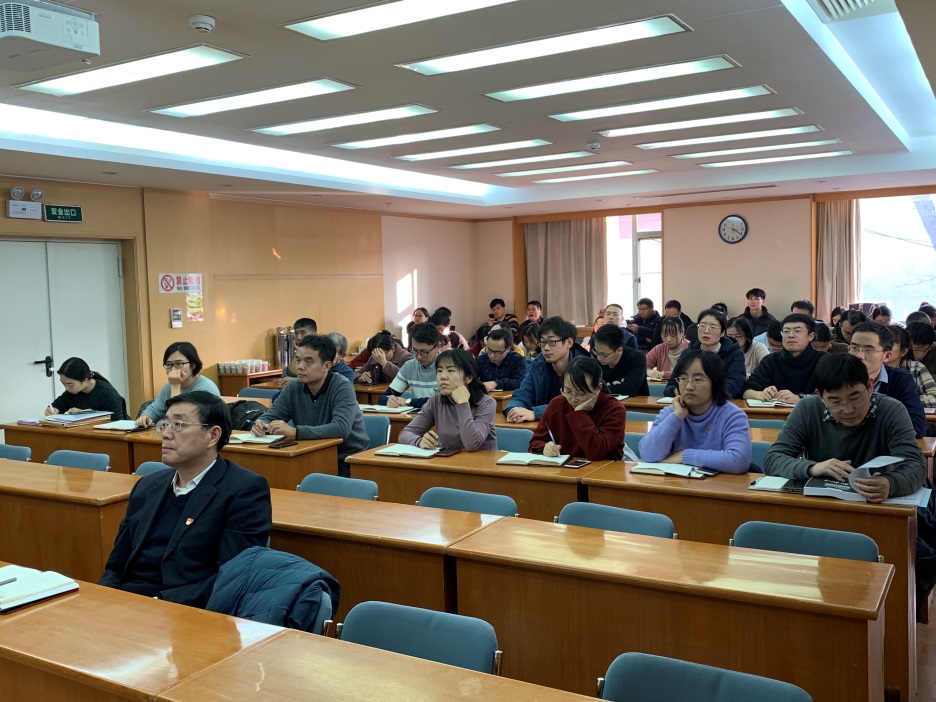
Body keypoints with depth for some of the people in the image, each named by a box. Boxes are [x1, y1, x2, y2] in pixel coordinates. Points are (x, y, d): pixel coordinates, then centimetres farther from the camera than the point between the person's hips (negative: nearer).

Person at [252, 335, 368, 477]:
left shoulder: (342, 388, -16)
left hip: (348, 461, -6)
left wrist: (295, 432, -37)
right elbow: (269, 417, 7)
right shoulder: (293, 389, 2)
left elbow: (341, 428, -30)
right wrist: (261, 425, -19)